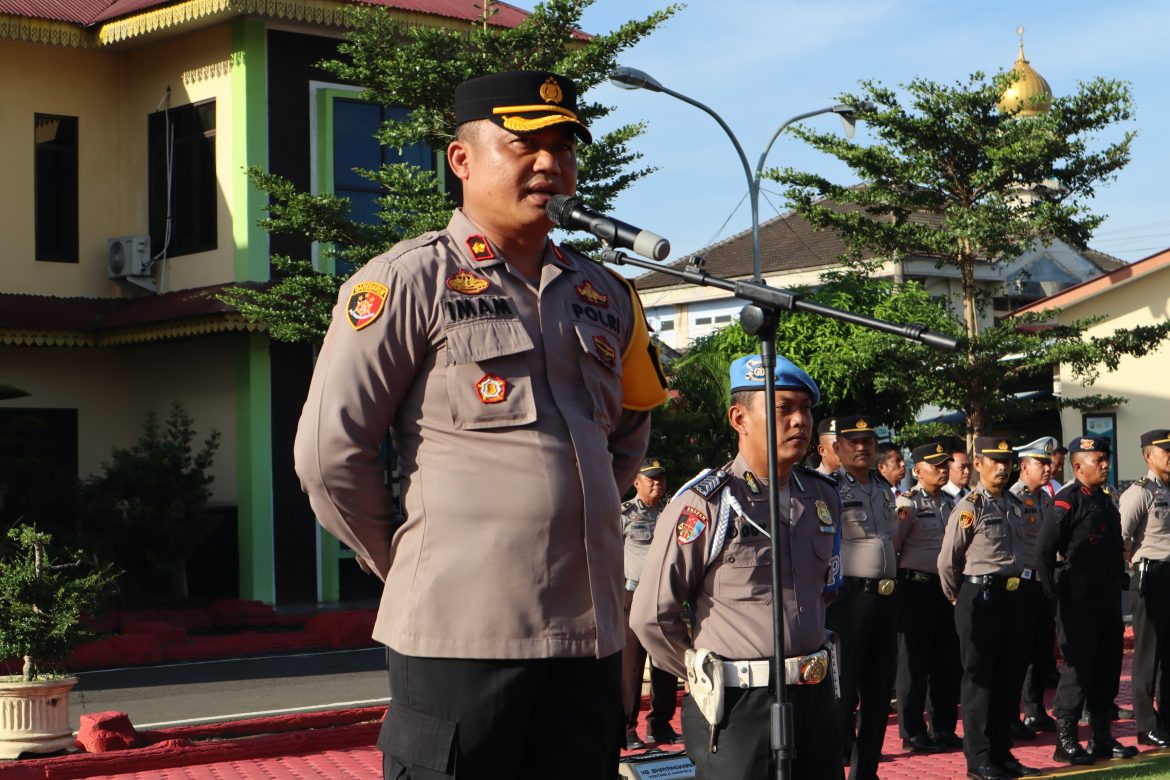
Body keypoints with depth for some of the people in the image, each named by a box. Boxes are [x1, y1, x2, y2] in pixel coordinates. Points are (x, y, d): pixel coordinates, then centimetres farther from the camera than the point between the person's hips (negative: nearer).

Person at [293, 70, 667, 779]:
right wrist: (405, 565, 2)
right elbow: (330, 452, -6)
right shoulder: (411, 280, -4)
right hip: (463, 633, -6)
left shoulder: (605, 295, 13)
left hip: (592, 633, 6)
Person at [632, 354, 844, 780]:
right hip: (739, 709, -6)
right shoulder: (704, 504, -11)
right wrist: (708, 678, 1)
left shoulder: (822, 498, 9)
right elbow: (652, 616, -9)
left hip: (816, 699, 6)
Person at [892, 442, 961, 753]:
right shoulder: (907, 503, -7)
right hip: (916, 587, -7)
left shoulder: (949, 503, 14)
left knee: (948, 661, 12)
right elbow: (892, 545, -13)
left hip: (946, 587, 7)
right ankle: (913, 732, 9)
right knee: (915, 661, 1)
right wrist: (902, 520, -27)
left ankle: (944, 728, 24)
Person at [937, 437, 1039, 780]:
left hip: (1014, 596, 7)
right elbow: (947, 561, -6)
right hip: (981, 597, -7)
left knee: (1009, 678, 12)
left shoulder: (1017, 505, 11)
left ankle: (1001, 752, 22)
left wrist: (1023, 588, 17)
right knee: (979, 678, 0)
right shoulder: (970, 507, -9)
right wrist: (958, 599, 6)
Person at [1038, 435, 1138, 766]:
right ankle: (1065, 741, 3)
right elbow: (1046, 548, -17)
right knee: (1077, 669, -4)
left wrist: (1118, 582, 15)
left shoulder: (1105, 500, 16)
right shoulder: (1067, 500, -11)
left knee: (1108, 670, 12)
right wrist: (1054, 591, -14)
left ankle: (1102, 739, 21)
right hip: (1080, 602, -8)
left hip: (1109, 599, 8)